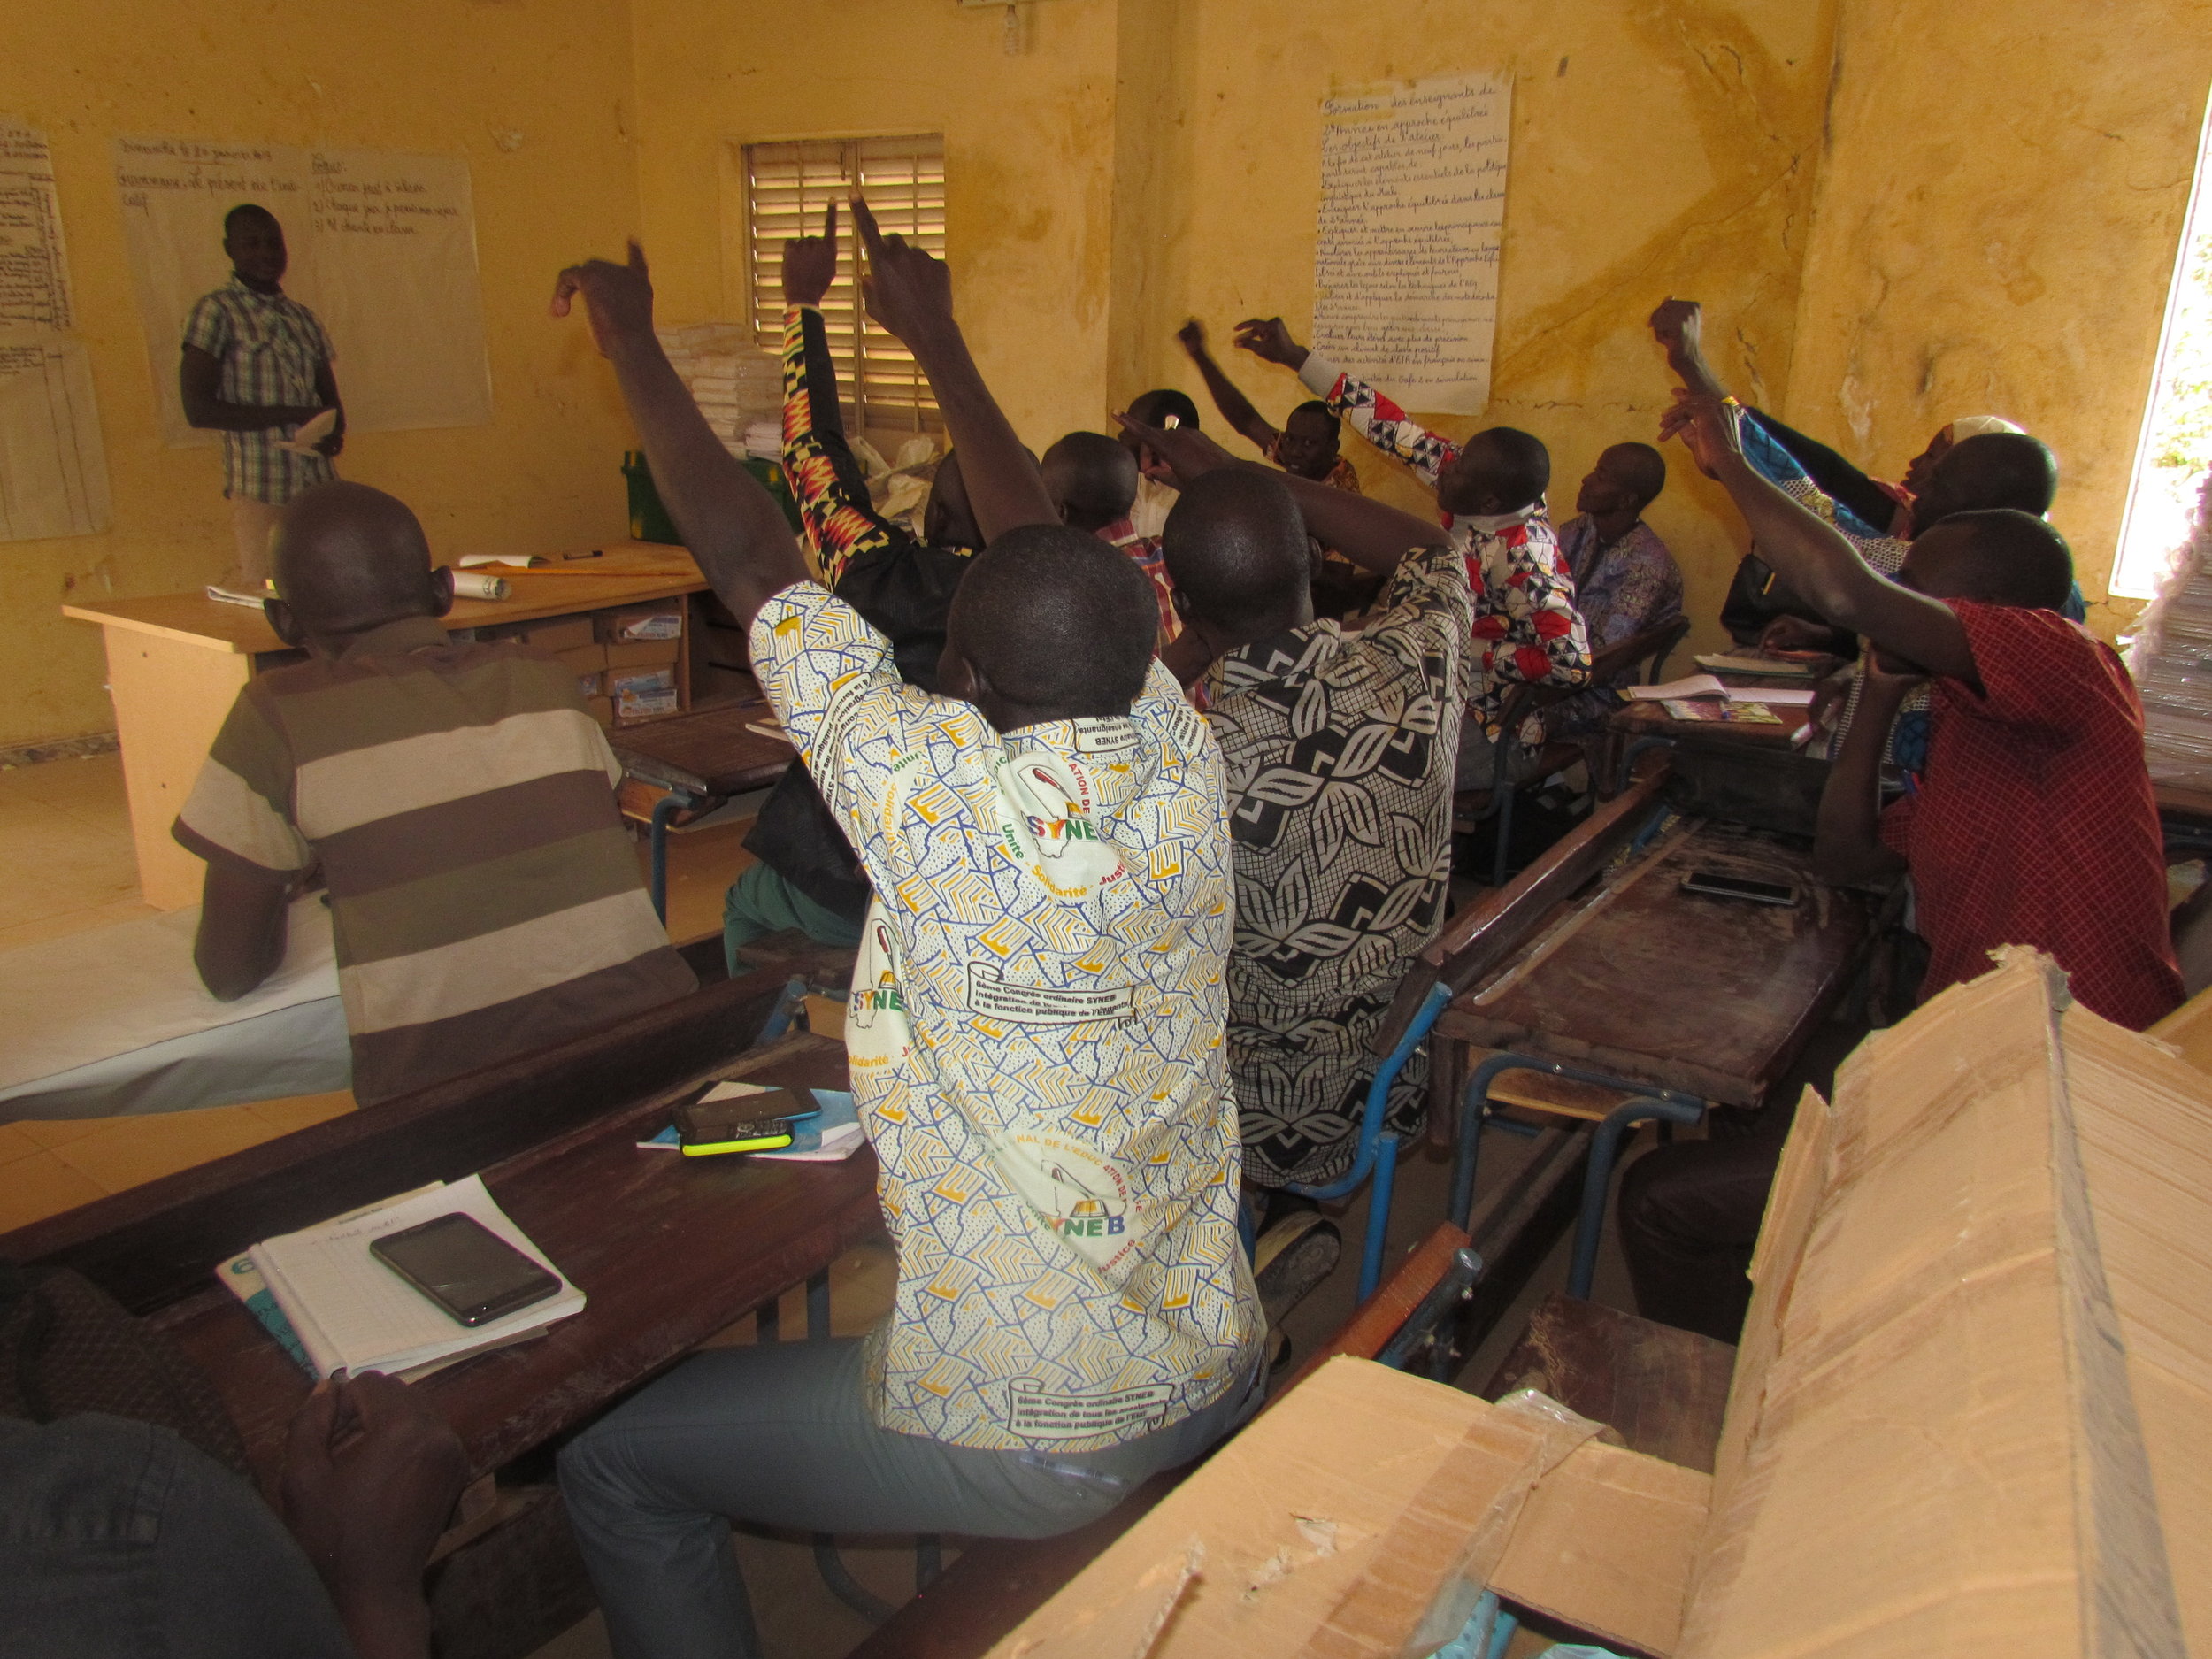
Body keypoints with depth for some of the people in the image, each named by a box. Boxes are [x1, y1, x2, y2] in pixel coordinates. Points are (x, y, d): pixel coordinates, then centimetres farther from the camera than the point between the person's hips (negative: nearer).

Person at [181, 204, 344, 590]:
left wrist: (334, 430, -3)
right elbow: (198, 410, -8)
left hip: (320, 485, 5)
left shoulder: (303, 318, 17)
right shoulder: (216, 311, 0)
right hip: (261, 490, -5)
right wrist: (293, 416, -13)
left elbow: (330, 397, 21)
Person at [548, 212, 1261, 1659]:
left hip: (1016, 1449, -6)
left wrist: (632, 339, 4)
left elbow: (749, 558, -12)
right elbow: (1047, 559, 4)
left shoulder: (935, 795, -25)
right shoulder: (1185, 773, -10)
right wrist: (937, 337, 16)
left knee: (616, 1463, 13)